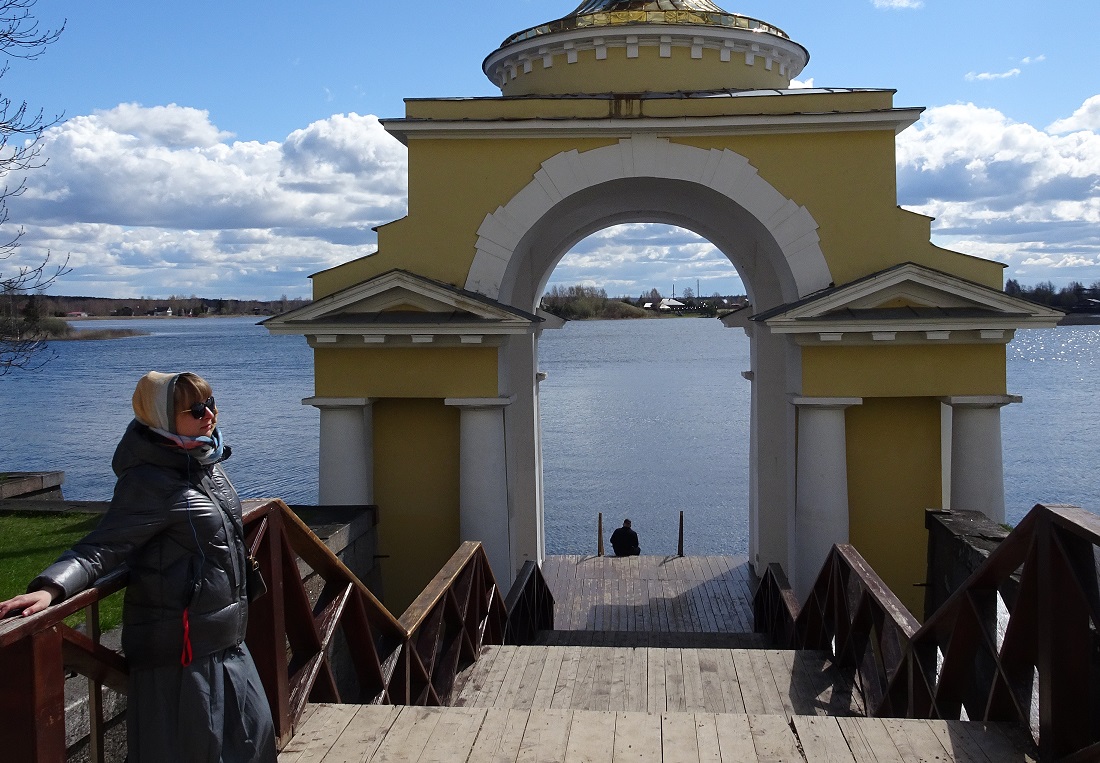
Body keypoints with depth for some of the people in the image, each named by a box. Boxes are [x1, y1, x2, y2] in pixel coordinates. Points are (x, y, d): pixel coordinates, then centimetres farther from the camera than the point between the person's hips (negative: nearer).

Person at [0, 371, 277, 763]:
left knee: (253, 731, 19)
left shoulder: (208, 464, 5)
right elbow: (99, 548, -26)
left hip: (224, 638, 9)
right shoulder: (151, 482, -20)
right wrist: (49, 588, -41)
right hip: (182, 647, -9)